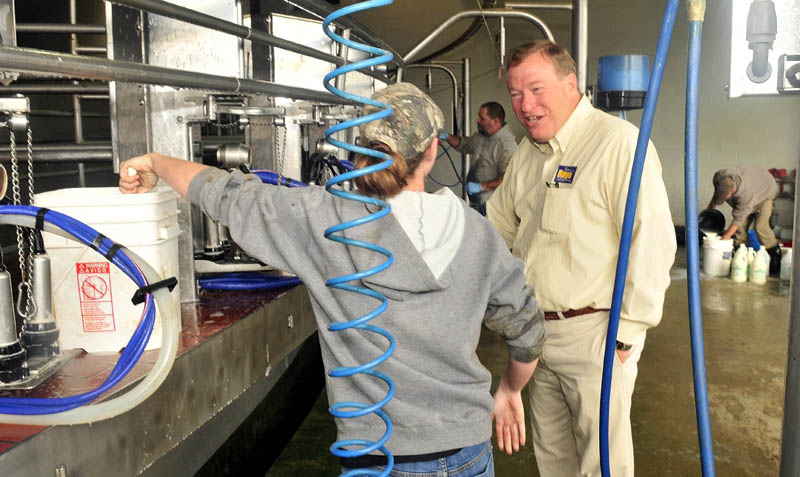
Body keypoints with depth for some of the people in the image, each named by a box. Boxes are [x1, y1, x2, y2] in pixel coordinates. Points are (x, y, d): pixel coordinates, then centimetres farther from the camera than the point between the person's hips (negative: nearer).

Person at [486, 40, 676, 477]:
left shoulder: (620, 144, -17)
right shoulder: (527, 152, 10)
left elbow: (652, 241, -21)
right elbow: (497, 224, 22)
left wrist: (627, 332, -19)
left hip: (593, 335, -7)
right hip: (536, 330, 8)